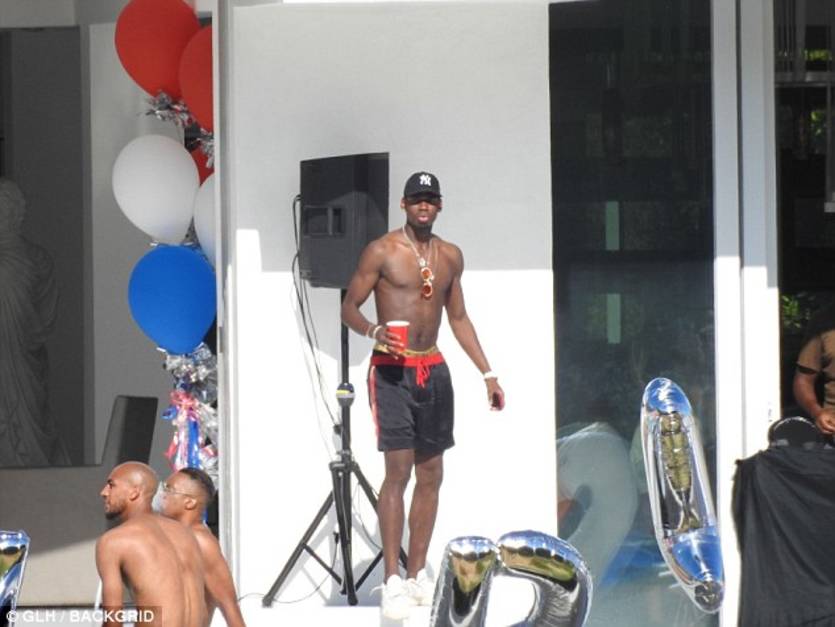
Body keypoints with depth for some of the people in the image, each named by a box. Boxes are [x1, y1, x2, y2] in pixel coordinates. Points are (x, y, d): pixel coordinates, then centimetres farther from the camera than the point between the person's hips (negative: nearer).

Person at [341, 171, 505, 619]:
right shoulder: (382, 251, -5)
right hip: (392, 370, -6)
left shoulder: (450, 257, 12)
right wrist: (372, 331, -26)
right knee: (398, 469, -14)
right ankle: (392, 581, -13)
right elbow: (349, 306, -5)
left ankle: (417, 575, 15)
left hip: (434, 371, 6)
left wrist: (487, 373, 17)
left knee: (431, 474, 7)